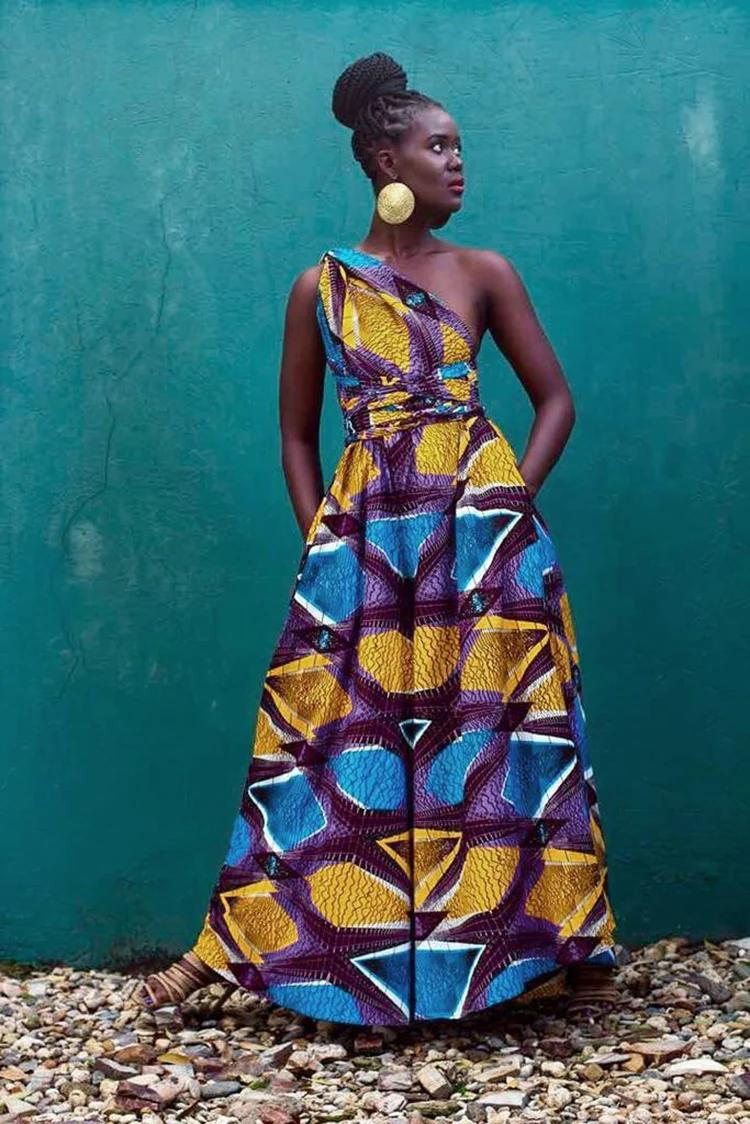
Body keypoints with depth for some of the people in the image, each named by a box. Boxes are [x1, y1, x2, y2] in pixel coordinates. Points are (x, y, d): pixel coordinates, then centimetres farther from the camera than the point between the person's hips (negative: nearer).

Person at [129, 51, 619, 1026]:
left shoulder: (484, 274, 8)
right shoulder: (320, 288, 9)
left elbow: (555, 401, 11)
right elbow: (297, 434, 14)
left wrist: (513, 503, -1)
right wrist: (317, 533, 1)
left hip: (480, 529, 0)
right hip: (362, 536, 0)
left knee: (502, 729, -1)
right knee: (328, 738, 0)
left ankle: (570, 950, 10)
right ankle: (225, 950, 10)